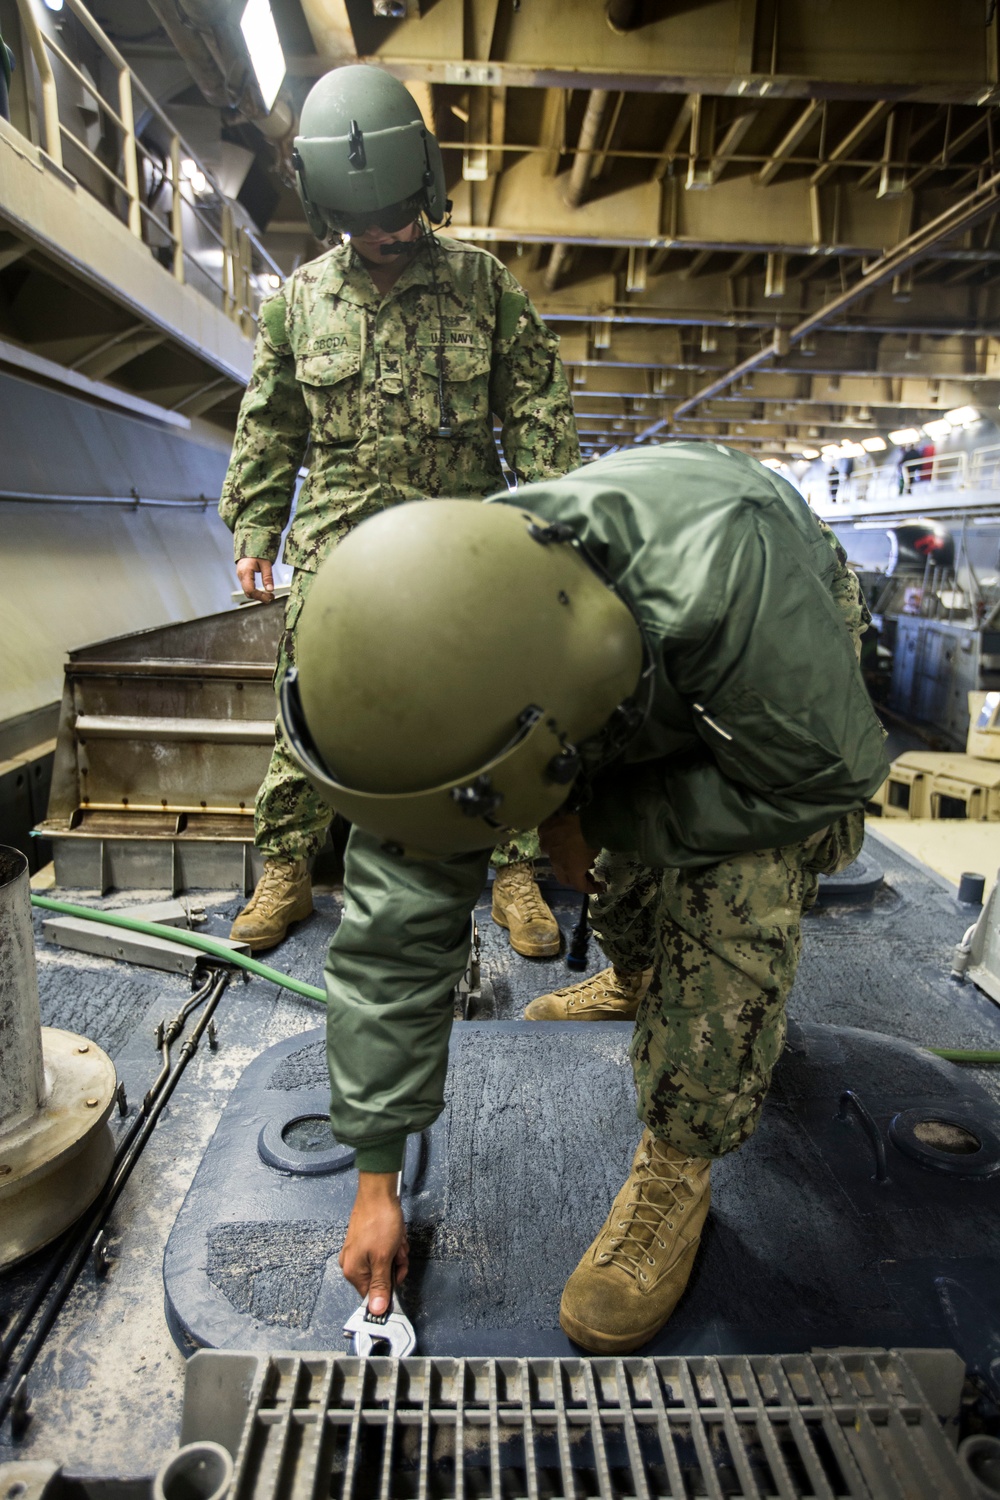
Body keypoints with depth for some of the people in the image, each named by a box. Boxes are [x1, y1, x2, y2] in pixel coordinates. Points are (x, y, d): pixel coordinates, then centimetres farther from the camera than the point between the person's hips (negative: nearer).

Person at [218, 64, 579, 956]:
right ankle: (285, 872, 16)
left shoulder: (483, 284, 6)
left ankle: (515, 873, 13)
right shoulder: (300, 300, 10)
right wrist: (255, 532, 8)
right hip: (338, 545, 1)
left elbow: (536, 410, 6)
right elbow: (269, 430, 14)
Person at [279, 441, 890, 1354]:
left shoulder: (720, 570, -48)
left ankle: (679, 1169, -4)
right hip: (638, 697, 4)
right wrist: (376, 1178, -18)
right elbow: (396, 929, -25)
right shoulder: (443, 671, -32)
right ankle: (647, 987, 38)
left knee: (738, 894, -23)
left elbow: (829, 772, -31)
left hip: (795, 680, -3)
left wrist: (598, 817, -29)